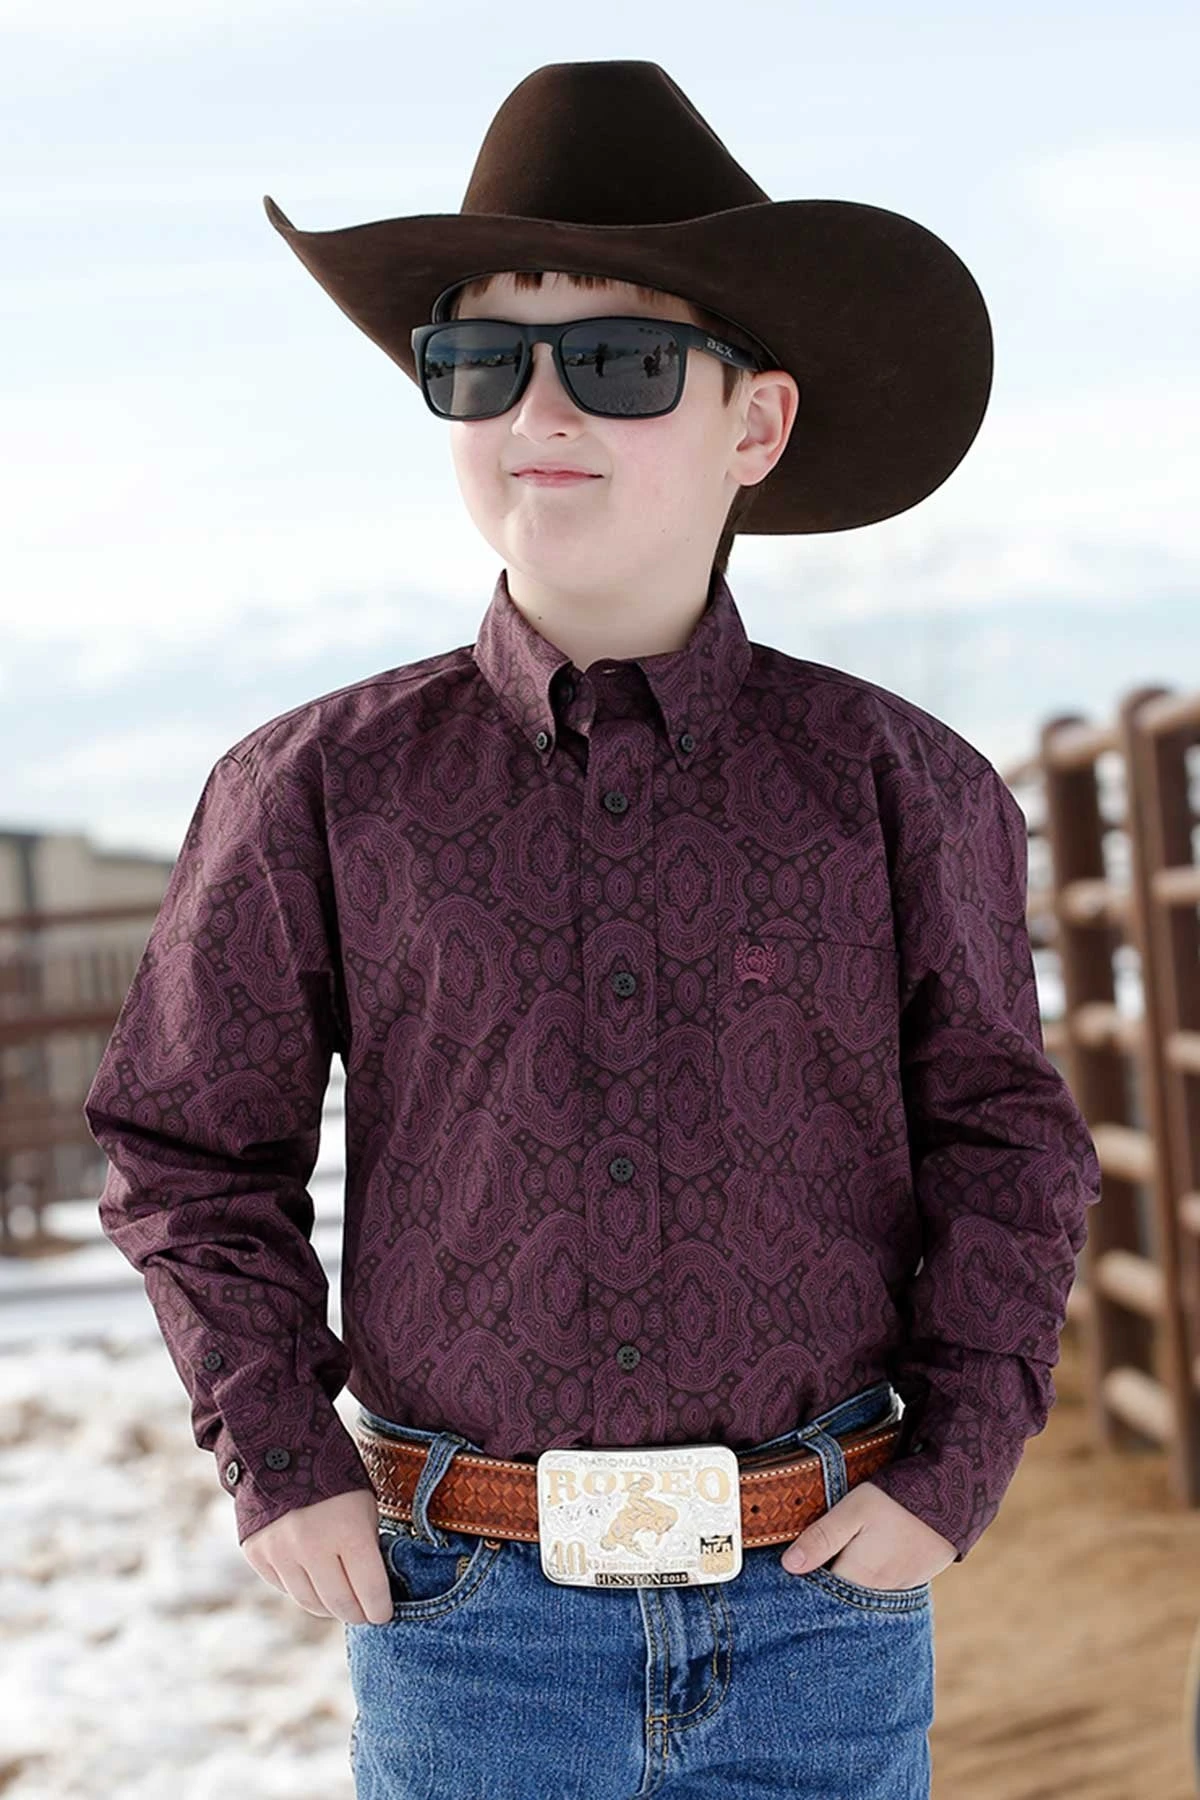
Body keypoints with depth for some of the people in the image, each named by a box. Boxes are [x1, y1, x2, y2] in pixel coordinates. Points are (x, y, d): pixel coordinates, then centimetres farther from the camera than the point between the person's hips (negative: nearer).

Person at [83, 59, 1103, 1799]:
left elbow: (1010, 1147, 5)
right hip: (467, 1616, 0)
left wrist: (957, 1470, -3)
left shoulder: (899, 786, -2)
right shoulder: (322, 791, -2)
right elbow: (191, 1148, 7)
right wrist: (281, 1471, 0)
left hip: (818, 1609, 1)